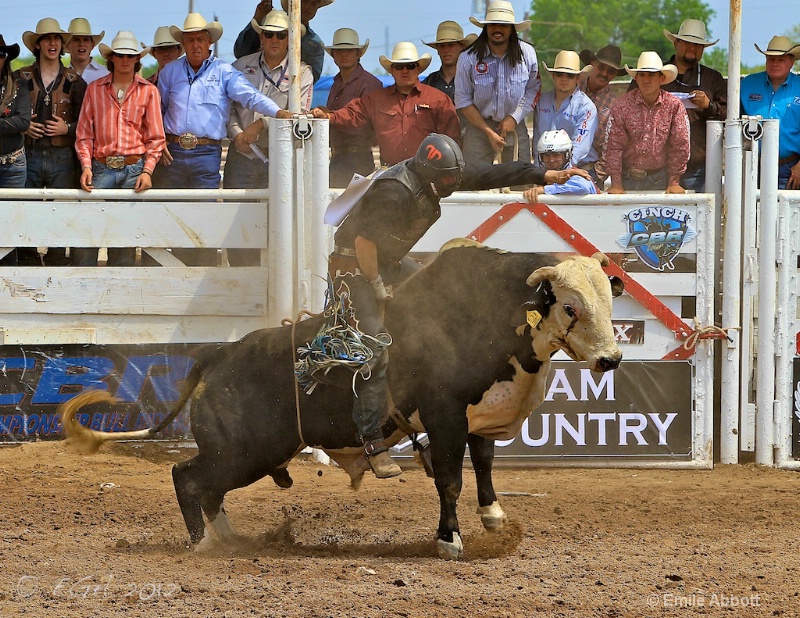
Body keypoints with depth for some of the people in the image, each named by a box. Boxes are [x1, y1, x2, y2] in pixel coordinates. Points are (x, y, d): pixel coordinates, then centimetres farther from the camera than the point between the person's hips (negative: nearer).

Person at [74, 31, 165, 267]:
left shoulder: (148, 91, 8)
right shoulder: (94, 89, 9)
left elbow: (156, 137, 6)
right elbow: (84, 134, 8)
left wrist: (147, 171, -6)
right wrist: (86, 166, -6)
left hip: (134, 169, 0)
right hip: (101, 168, 0)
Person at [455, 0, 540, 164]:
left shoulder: (527, 54, -4)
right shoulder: (468, 58, -10)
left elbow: (534, 89, 5)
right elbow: (463, 101, -5)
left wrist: (515, 118, -8)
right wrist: (489, 132, -10)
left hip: (515, 126, 2)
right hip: (479, 125, -2)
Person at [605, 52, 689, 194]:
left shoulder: (674, 106, -4)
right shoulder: (622, 105, -6)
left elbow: (680, 146, -1)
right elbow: (614, 145, -6)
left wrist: (674, 183, -4)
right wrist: (616, 183, -10)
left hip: (659, 180, 0)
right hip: (628, 177, 0)